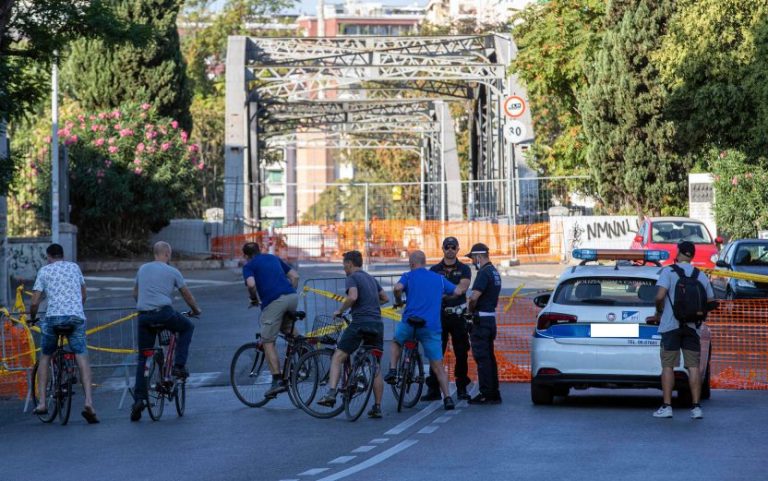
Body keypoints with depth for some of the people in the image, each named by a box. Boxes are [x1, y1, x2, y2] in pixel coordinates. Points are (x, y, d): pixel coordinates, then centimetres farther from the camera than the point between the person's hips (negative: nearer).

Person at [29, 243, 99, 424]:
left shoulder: (44, 270, 12)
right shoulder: (74, 267, 20)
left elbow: (35, 302, 6)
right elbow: (83, 296, 28)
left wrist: (32, 318, 25)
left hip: (53, 316, -1)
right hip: (77, 316, 1)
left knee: (45, 356, 16)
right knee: (82, 358, -5)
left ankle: (41, 402, 9)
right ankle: (88, 402, -23)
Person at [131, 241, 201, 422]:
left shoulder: (142, 269, 17)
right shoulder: (172, 272, 5)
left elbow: (135, 294, 27)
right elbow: (187, 295, 13)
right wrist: (196, 310, 31)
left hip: (144, 316, 4)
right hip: (164, 313, -4)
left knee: (143, 359, 10)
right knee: (187, 327, 26)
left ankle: (138, 399, 1)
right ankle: (179, 365, 13)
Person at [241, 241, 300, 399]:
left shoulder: (249, 266, 10)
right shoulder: (274, 258, 26)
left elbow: (251, 284, -9)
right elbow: (295, 276, 19)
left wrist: (254, 299, 8)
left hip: (273, 301, -5)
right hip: (292, 297, 6)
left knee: (268, 342, 1)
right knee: (287, 327, 35)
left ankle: (277, 380, -8)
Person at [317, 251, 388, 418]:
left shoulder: (352, 278, -1)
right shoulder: (371, 279, 21)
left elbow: (352, 297, -19)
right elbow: (385, 298, 30)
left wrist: (339, 311, -6)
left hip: (360, 322, -7)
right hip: (377, 324, 7)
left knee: (337, 358, -3)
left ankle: (331, 393, -21)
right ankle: (377, 407, 9)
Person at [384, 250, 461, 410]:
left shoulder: (408, 276, 5)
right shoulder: (439, 278, 15)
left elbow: (398, 288, -15)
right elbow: (458, 291, 15)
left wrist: (398, 301, 5)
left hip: (410, 322, -1)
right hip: (432, 327, 1)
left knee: (397, 342, 32)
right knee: (438, 366, 4)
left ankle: (392, 371, 14)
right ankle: (447, 398, -8)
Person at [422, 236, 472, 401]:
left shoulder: (464, 269, 7)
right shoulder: (434, 270, 10)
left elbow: (462, 288, -10)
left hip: (458, 315, 0)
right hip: (439, 315, 0)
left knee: (461, 353, 2)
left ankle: (462, 388, 10)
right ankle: (433, 389, 1)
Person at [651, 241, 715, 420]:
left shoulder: (669, 271, -5)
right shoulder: (701, 275, 8)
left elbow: (660, 296, -17)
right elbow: (711, 302, 9)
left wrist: (659, 312, 1)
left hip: (671, 324, -3)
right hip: (692, 327, 3)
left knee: (668, 366, 1)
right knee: (693, 366, 4)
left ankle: (666, 406, -2)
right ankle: (696, 407, 0)